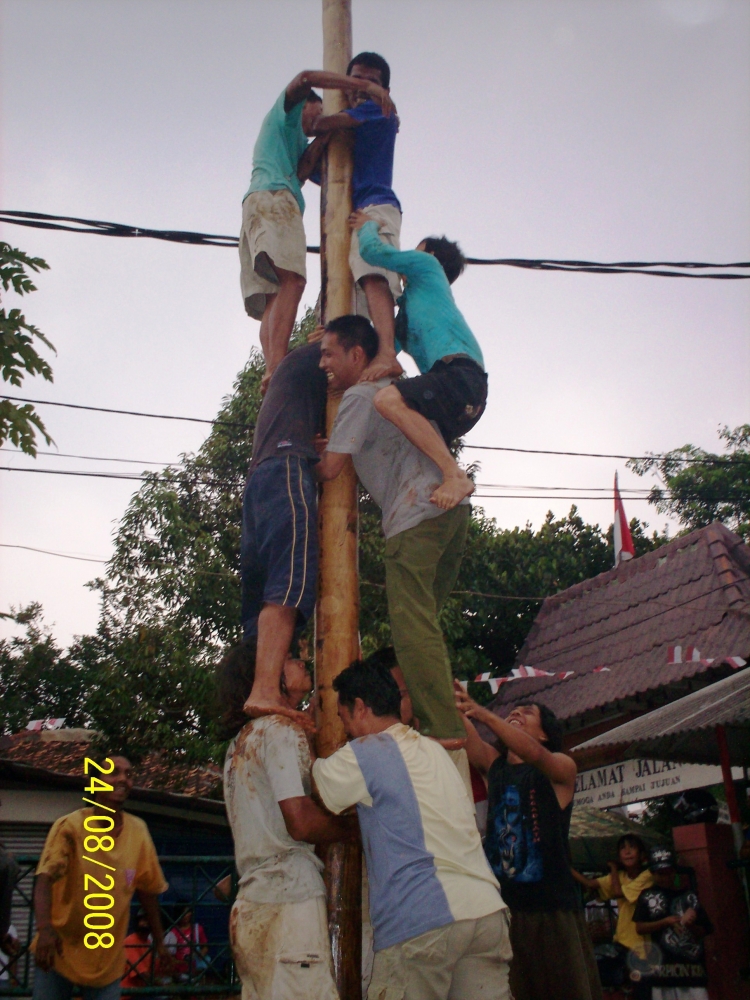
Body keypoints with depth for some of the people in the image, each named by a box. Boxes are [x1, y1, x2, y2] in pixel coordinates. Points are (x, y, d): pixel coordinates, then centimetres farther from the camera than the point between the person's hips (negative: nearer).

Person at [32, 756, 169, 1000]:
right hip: (60, 951, -2)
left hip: (109, 959, 3)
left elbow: (148, 889, 7)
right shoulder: (70, 825, -14)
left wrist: (159, 941, 11)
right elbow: (45, 879, -24)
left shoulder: (138, 831, -3)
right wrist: (44, 928, -40)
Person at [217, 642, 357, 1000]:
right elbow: (301, 822, -18)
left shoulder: (241, 742, 19)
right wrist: (357, 825, -1)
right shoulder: (281, 731, -9)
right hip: (289, 901, -9)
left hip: (251, 905, 9)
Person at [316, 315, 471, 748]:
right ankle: (446, 723, 13)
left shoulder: (360, 395, -1)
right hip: (453, 506, 10)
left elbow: (330, 467, -3)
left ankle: (444, 730, -13)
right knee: (424, 624, 13)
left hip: (419, 514, -9)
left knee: (413, 627, -10)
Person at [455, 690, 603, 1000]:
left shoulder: (561, 768, -1)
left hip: (552, 912, -3)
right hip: (501, 908, 4)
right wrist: (449, 700, -20)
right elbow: (464, 735, -3)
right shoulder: (493, 765, 13)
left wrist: (483, 713, -35)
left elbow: (534, 753, -22)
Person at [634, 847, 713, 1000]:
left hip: (691, 964, 1)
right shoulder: (647, 896, 8)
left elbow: (702, 932, 12)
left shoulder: (689, 896, 11)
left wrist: (690, 924, -10)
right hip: (663, 964, -1)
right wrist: (665, 922, -11)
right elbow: (639, 928, 0)